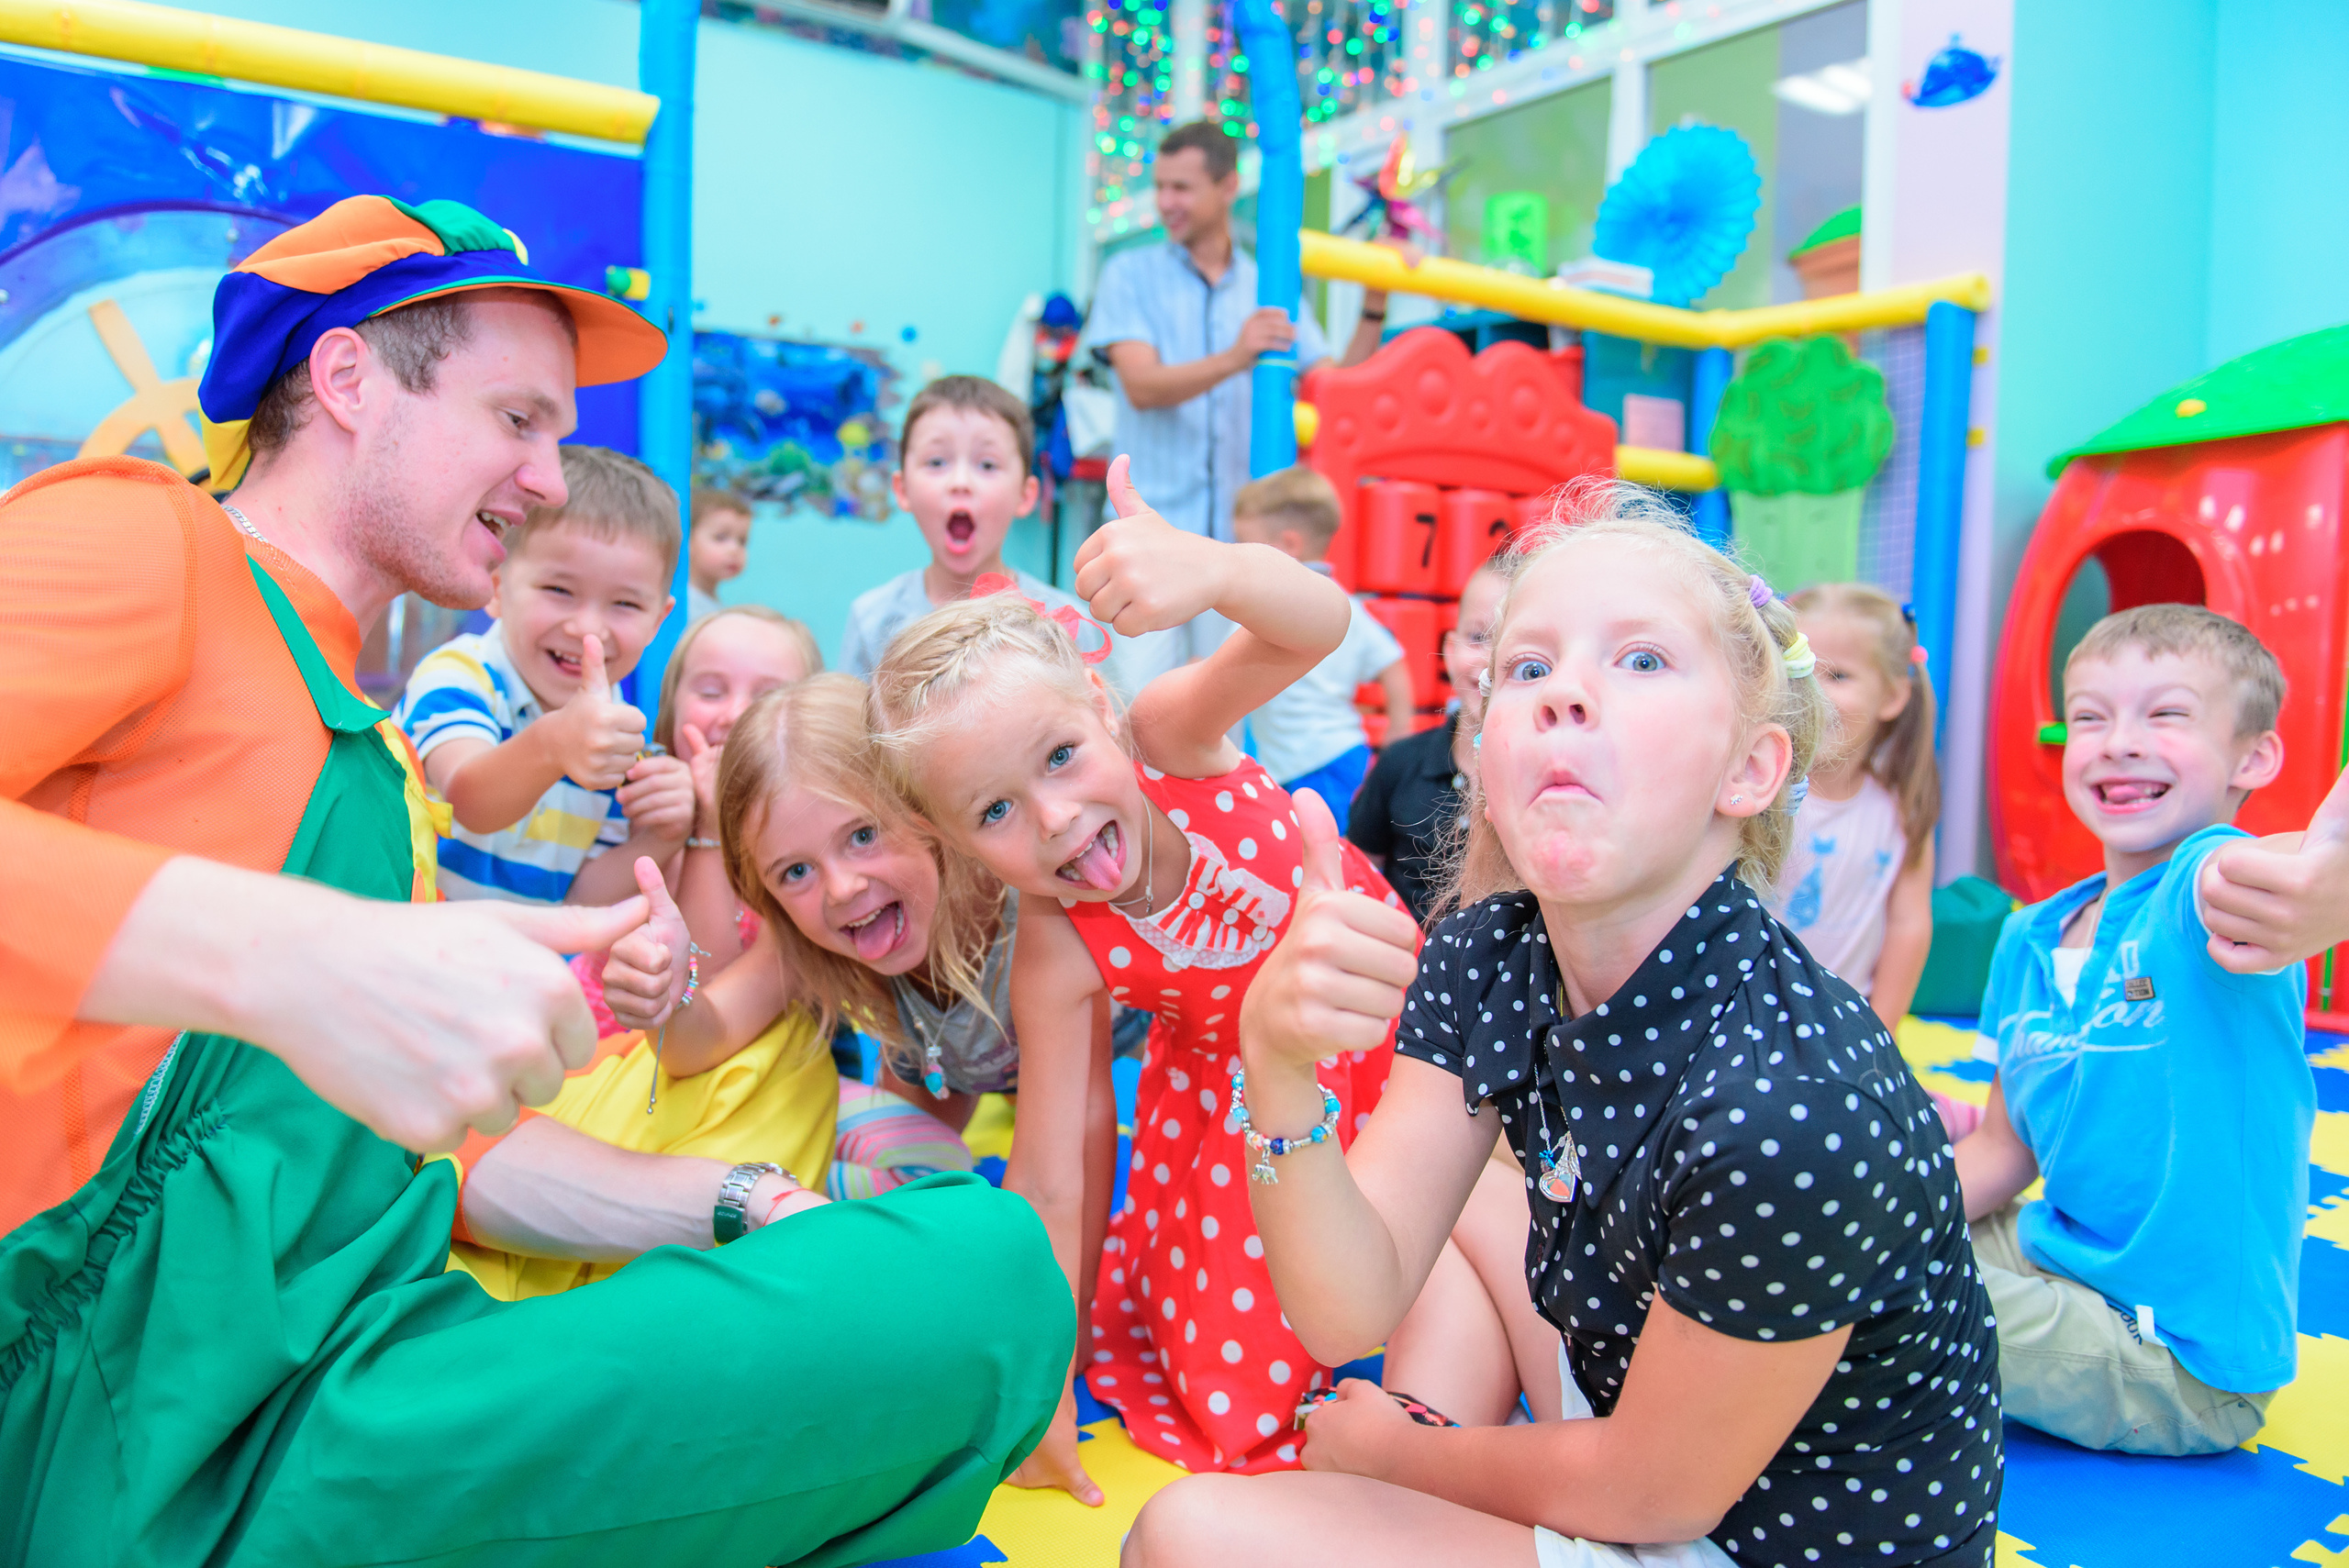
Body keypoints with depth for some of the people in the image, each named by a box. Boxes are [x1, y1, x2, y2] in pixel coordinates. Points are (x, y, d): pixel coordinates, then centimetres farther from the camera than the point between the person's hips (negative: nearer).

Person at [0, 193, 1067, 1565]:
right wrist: (291, 956, -34)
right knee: (989, 1269, -21)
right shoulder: (137, 539, -2)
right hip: (161, 1425, -8)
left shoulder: (374, 748, 22)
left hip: (351, 1360, 8)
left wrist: (751, 1204, 13)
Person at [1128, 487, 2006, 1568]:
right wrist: (1276, 1060, -32)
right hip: (1628, 1442, 7)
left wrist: (1392, 1449, -3)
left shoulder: (1791, 1113, -31)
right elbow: (1347, 1310, -15)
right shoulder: (1487, 962, -10)